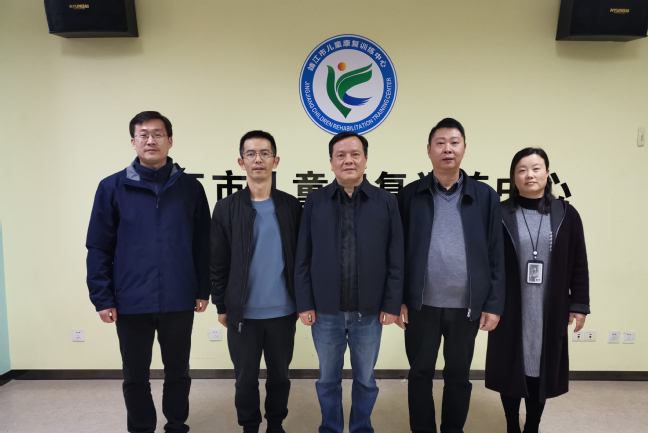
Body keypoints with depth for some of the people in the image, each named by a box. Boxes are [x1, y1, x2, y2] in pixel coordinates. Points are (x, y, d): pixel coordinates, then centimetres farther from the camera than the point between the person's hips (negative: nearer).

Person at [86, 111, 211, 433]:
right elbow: (99, 249, -2)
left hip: (179, 302, 1)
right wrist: (102, 298, -5)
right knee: (135, 376, 15)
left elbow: (203, 245, 3)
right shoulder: (112, 187, -2)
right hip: (131, 303, 0)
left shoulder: (190, 188, 0)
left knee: (178, 372, 16)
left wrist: (203, 290, 2)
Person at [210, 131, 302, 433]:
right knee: (245, 377, 13)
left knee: (279, 375, 16)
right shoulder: (226, 208, -2)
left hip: (283, 311, 1)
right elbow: (217, 263, 0)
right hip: (243, 312, -1)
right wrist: (221, 306, 0)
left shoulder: (292, 205, 1)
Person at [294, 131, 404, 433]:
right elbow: (303, 258, 0)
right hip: (325, 311, 1)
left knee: (365, 380, 17)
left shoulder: (386, 202, -2)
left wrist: (391, 304, -4)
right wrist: (304, 303, -3)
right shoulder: (315, 201, -1)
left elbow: (395, 260, -1)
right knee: (328, 379, 17)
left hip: (369, 312, 0)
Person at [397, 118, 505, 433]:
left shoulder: (485, 196, 1)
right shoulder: (410, 195, 0)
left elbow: (496, 254, 1)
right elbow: (398, 251, 0)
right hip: (422, 305, 0)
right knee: (420, 375, 13)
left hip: (467, 306, 1)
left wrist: (494, 304, -3)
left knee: (458, 376, 15)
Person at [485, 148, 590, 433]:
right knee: (511, 369, 9)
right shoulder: (500, 215, -3)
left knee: (542, 370, 11)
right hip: (510, 310, -1)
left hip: (550, 311, 1)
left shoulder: (566, 215, 2)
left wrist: (579, 305, 3)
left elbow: (578, 265, 5)